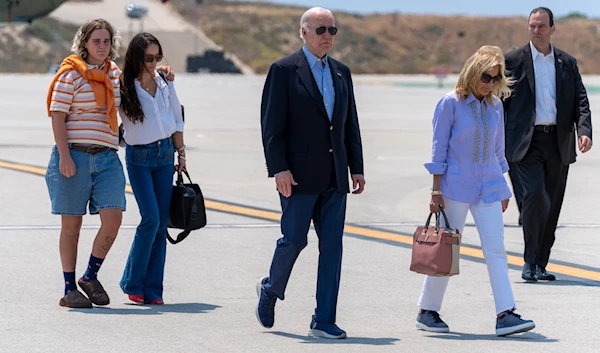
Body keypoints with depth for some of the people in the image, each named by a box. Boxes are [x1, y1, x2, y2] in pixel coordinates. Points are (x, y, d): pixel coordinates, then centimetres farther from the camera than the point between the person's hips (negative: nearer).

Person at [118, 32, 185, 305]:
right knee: (151, 218, -15)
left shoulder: (165, 82, 5)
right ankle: (133, 283, 0)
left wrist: (181, 152, 13)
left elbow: (177, 119, 14)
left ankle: (152, 289, 5)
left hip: (165, 153, 4)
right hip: (139, 157, -4)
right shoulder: (124, 88, -7)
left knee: (161, 223, 1)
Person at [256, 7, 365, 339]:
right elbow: (271, 124, -9)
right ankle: (271, 288, 27)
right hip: (299, 175, -5)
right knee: (294, 239, -3)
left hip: (334, 176, 5)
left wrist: (357, 169, 9)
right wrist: (279, 169, -16)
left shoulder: (341, 72, 14)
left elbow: (350, 125, 16)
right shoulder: (284, 70, -4)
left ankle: (323, 321, 3)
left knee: (332, 245, 1)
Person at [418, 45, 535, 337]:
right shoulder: (451, 103, -7)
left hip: (488, 187, 5)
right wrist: (436, 191, -9)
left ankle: (506, 315, -8)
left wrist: (502, 189, 17)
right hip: (456, 186, -4)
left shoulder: (495, 106, 8)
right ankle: (427, 312, 16)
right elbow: (439, 149, -6)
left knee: (496, 249, -4)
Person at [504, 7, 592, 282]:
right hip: (526, 143, -4)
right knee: (536, 196, -19)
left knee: (552, 205, 5)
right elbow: (499, 101, 5)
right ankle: (530, 261, -7)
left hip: (559, 143, 4)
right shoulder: (513, 60, 3)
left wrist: (584, 131, -11)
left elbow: (580, 100, 7)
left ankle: (540, 264, 15)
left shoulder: (568, 63, 12)